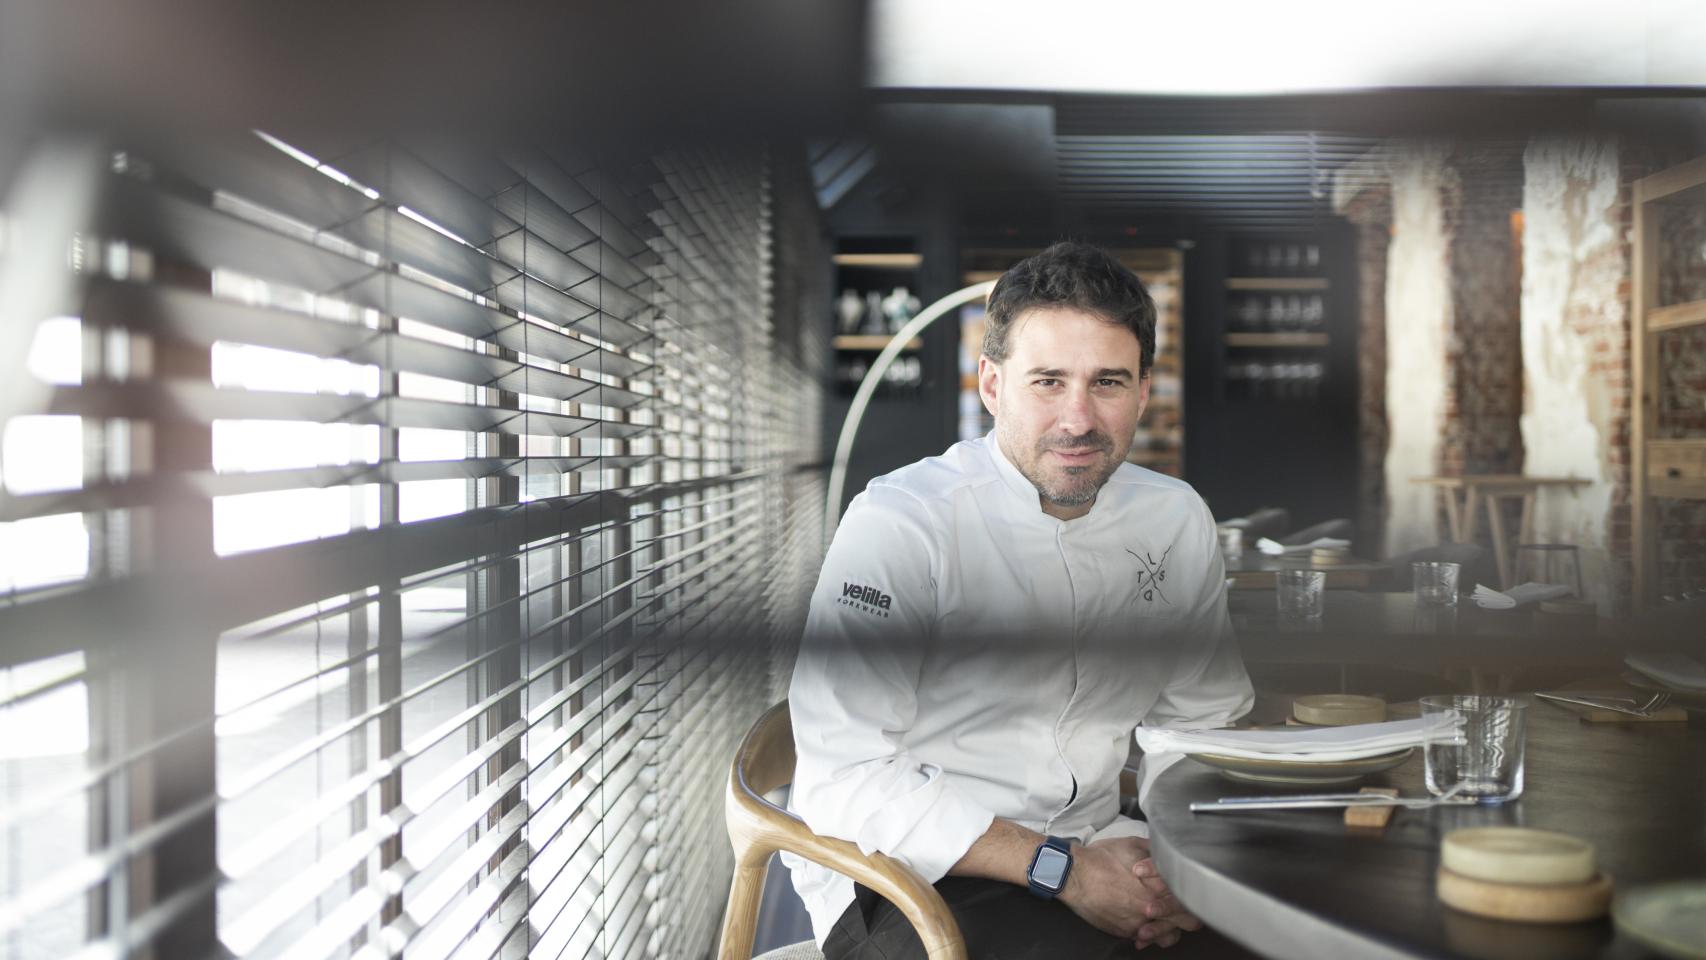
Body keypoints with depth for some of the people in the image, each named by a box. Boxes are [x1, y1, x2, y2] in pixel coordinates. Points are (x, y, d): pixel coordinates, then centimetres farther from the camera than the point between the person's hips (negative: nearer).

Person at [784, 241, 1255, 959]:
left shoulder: (1179, 521, 5)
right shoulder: (898, 523, -14)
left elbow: (1199, 721, 14)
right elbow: (844, 778, -19)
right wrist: (1064, 870, -22)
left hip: (1090, 854, 6)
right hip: (901, 878, -5)